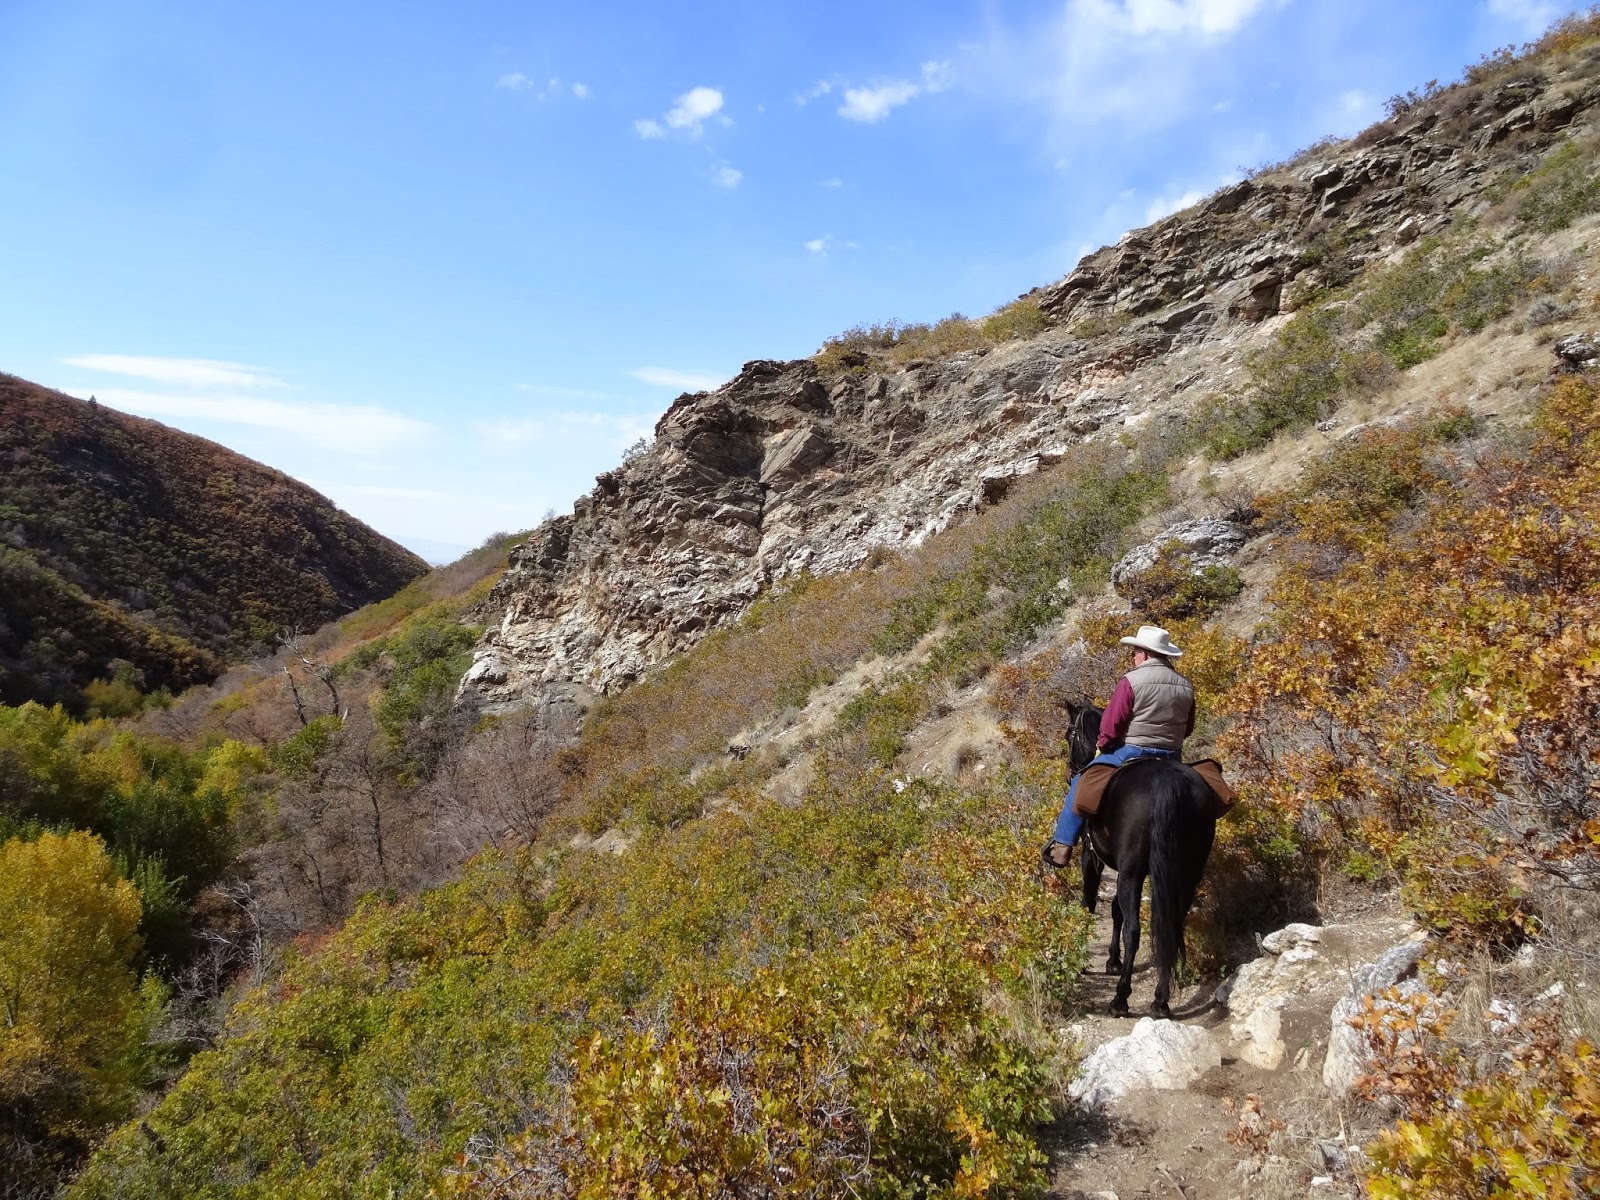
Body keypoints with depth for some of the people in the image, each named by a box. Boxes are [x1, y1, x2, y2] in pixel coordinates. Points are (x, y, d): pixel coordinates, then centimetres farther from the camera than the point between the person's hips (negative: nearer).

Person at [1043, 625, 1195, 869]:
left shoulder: (1131, 681, -14)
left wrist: (1101, 745, 5)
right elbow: (1188, 728, 14)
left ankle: (1063, 845, 7)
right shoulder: (1186, 687, 5)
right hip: (1171, 758, 6)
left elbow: (1111, 725, -13)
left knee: (1081, 785, 9)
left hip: (1130, 753, -5)